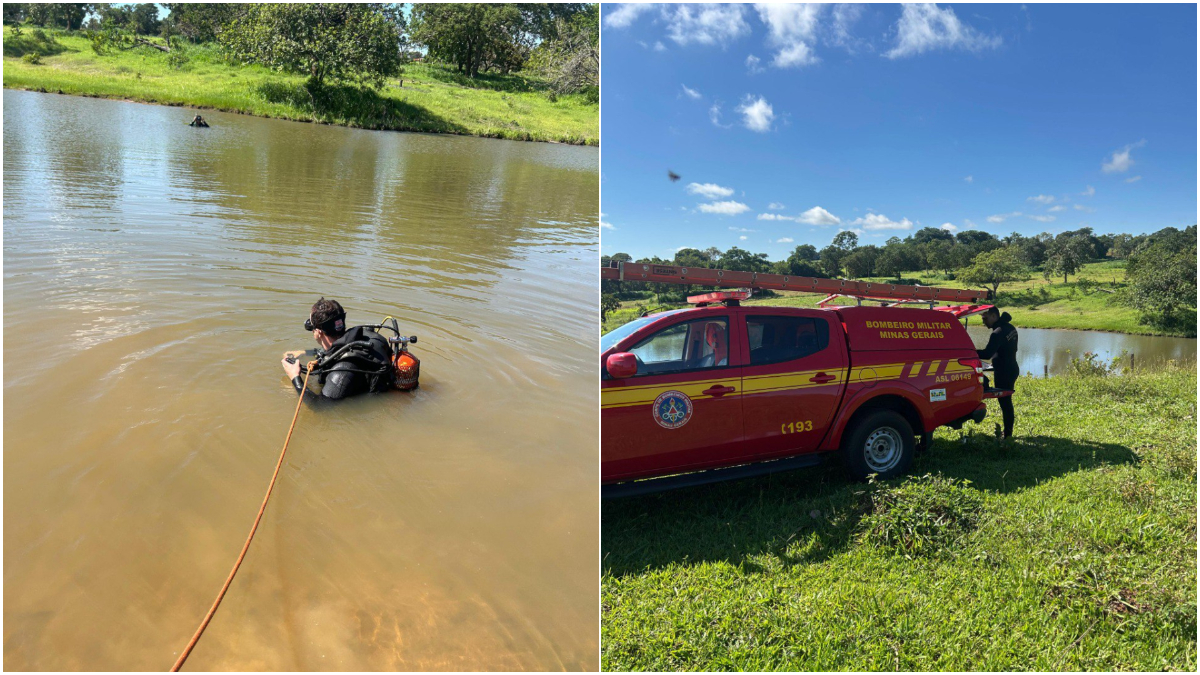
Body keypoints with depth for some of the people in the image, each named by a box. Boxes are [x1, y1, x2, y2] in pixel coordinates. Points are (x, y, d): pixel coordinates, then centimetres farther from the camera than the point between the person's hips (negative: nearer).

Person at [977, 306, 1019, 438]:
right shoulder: (1010, 328, 9)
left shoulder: (998, 333, -22)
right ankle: (1008, 432, 26)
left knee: (1004, 402, -4)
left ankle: (1007, 433, 0)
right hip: (1012, 368, 10)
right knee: (1007, 401, 17)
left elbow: (987, 354, -30)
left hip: (1003, 372, -10)